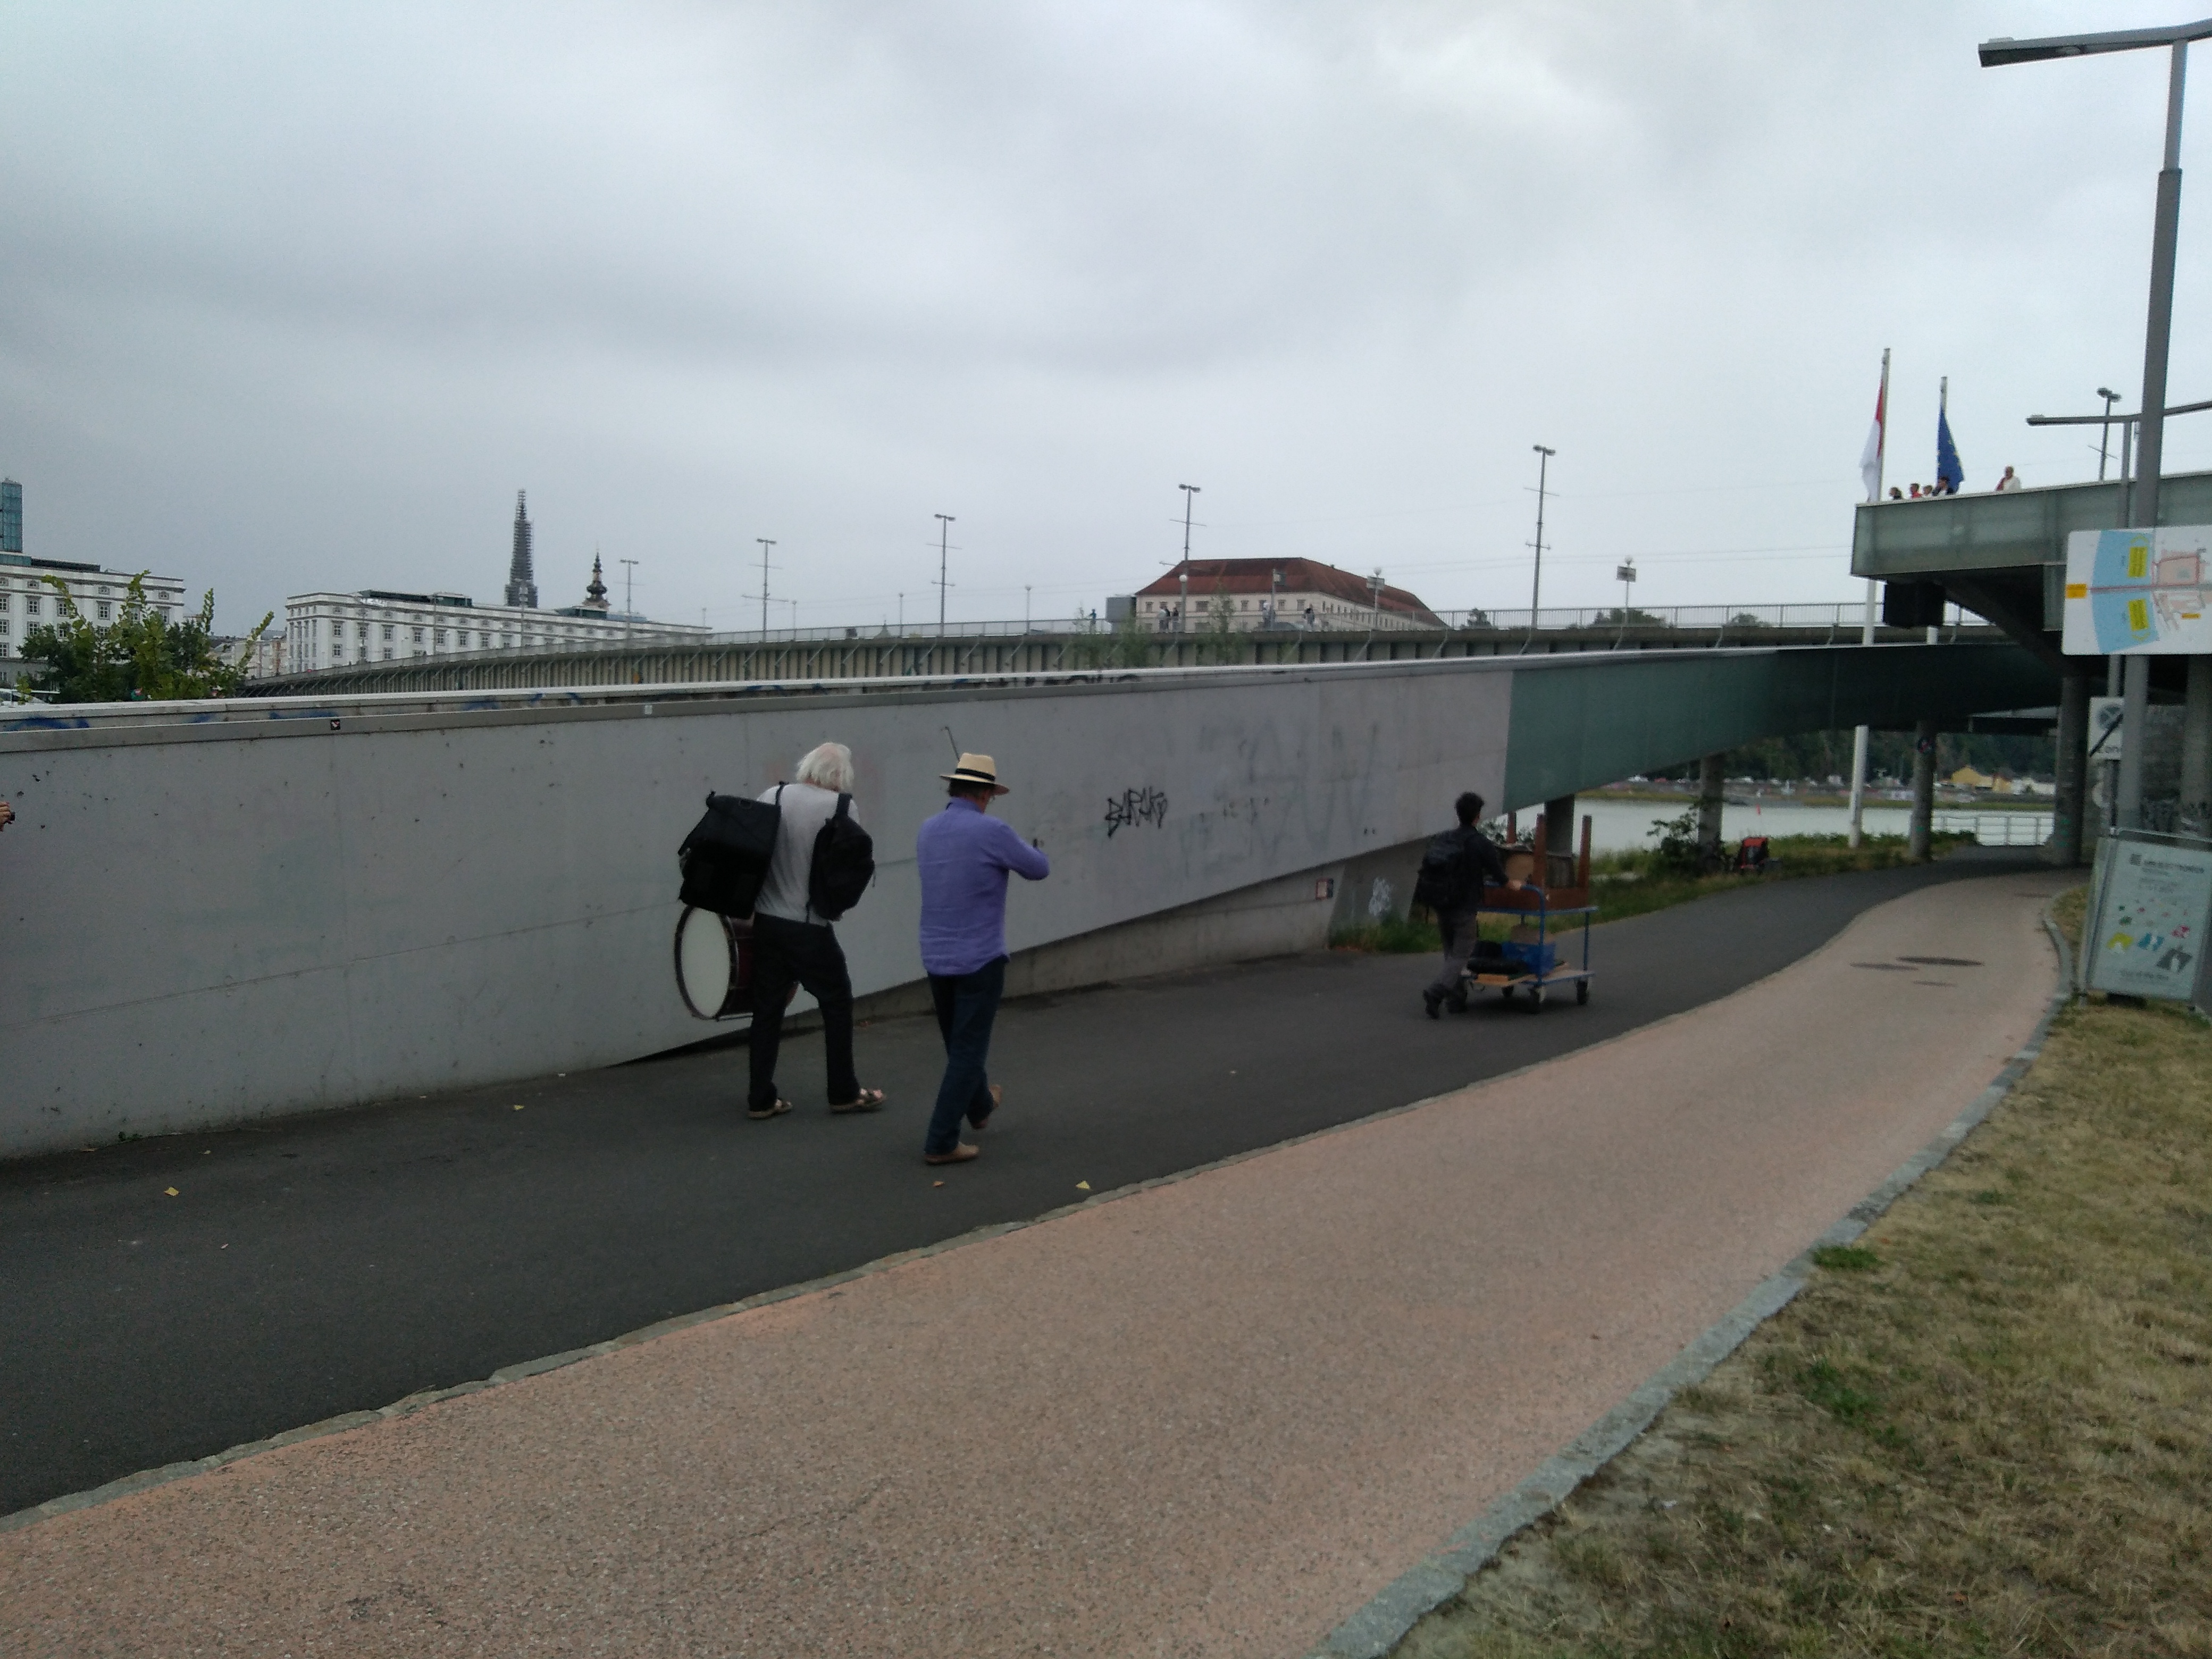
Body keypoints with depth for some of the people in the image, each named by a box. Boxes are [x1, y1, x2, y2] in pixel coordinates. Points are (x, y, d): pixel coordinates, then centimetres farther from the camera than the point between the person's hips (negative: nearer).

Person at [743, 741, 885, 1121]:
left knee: (767, 1008, 12)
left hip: (766, 922, 5)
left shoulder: (770, 797, 1)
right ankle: (844, 1093, 19)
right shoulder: (840, 807, -11)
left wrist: (750, 903, 15)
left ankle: (760, 1099, 16)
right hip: (810, 928, -4)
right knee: (837, 1004, 11)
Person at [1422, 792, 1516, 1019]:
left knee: (1451, 953, 16)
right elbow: (1499, 876, -5)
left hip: (1442, 906, 5)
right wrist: (1513, 885, 17)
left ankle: (1457, 998, 17)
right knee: (1461, 954, -2)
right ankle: (1435, 992, -20)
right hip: (1465, 909, -5)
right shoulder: (1482, 844, -10)